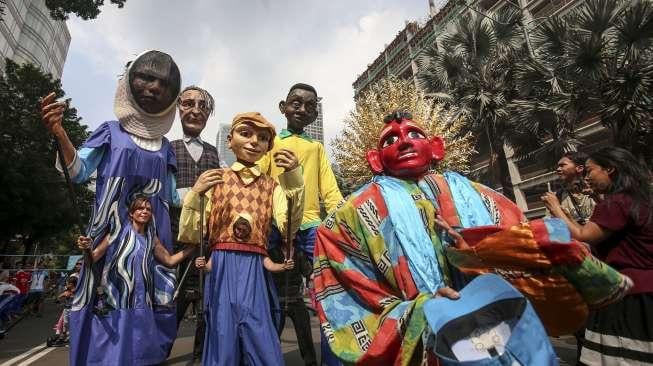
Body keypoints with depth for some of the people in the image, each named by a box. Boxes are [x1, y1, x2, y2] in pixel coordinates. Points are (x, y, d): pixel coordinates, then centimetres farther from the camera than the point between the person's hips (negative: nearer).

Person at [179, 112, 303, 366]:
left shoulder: (272, 186, 7)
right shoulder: (213, 180, 4)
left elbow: (289, 226, -10)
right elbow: (189, 236, 0)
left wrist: (294, 178, -19)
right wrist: (195, 194, -14)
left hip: (255, 271, 1)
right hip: (221, 269, -1)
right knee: (223, 345, 8)